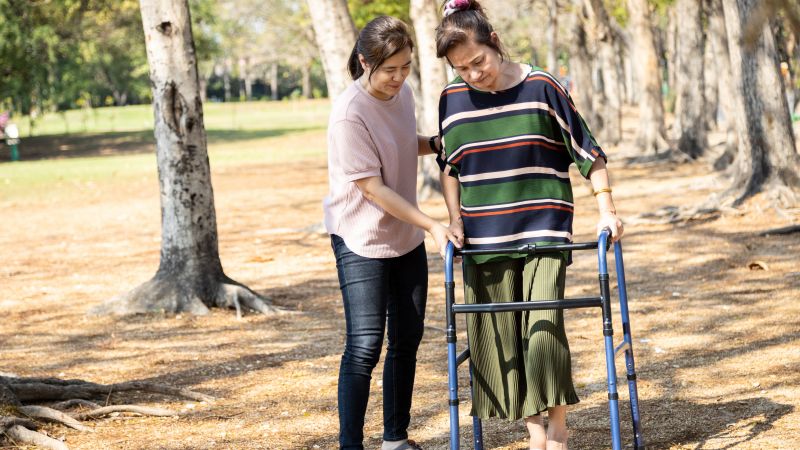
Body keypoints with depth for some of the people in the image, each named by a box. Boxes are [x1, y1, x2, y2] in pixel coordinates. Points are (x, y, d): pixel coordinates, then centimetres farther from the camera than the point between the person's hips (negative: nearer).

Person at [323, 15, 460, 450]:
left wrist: (437, 143, 0)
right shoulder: (349, 113, -23)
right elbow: (372, 187, -22)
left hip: (406, 235, 8)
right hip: (361, 240, -8)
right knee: (365, 345, -11)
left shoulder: (402, 93, 0)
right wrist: (431, 224, -23)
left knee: (408, 337, 12)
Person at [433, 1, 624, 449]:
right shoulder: (453, 99, 2)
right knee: (499, 337, 5)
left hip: (544, 230, -4)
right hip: (484, 239, 4)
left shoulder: (542, 87, -7)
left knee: (544, 325, -13)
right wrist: (455, 221, 8)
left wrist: (607, 211, -4)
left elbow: (588, 151, -1)